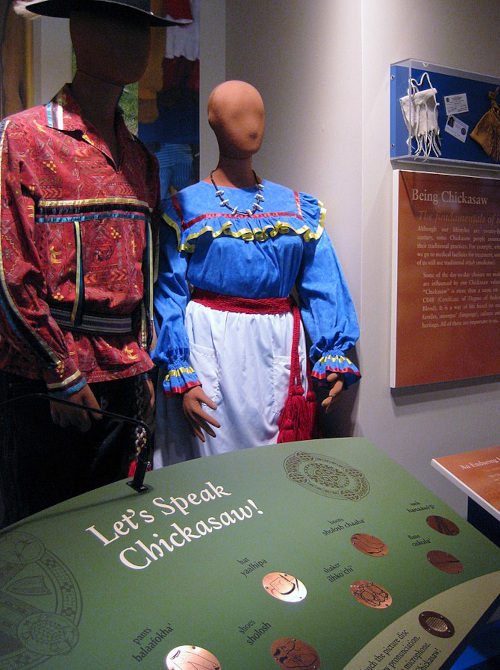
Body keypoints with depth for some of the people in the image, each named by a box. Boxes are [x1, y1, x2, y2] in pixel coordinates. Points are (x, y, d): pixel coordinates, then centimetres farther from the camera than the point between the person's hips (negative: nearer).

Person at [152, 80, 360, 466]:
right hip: (208, 347, -2)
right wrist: (180, 377, -11)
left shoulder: (297, 207, 12)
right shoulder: (185, 206, 4)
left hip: (276, 348, 3)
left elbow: (323, 288, 7)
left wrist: (334, 358, -4)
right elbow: (169, 295, -2)